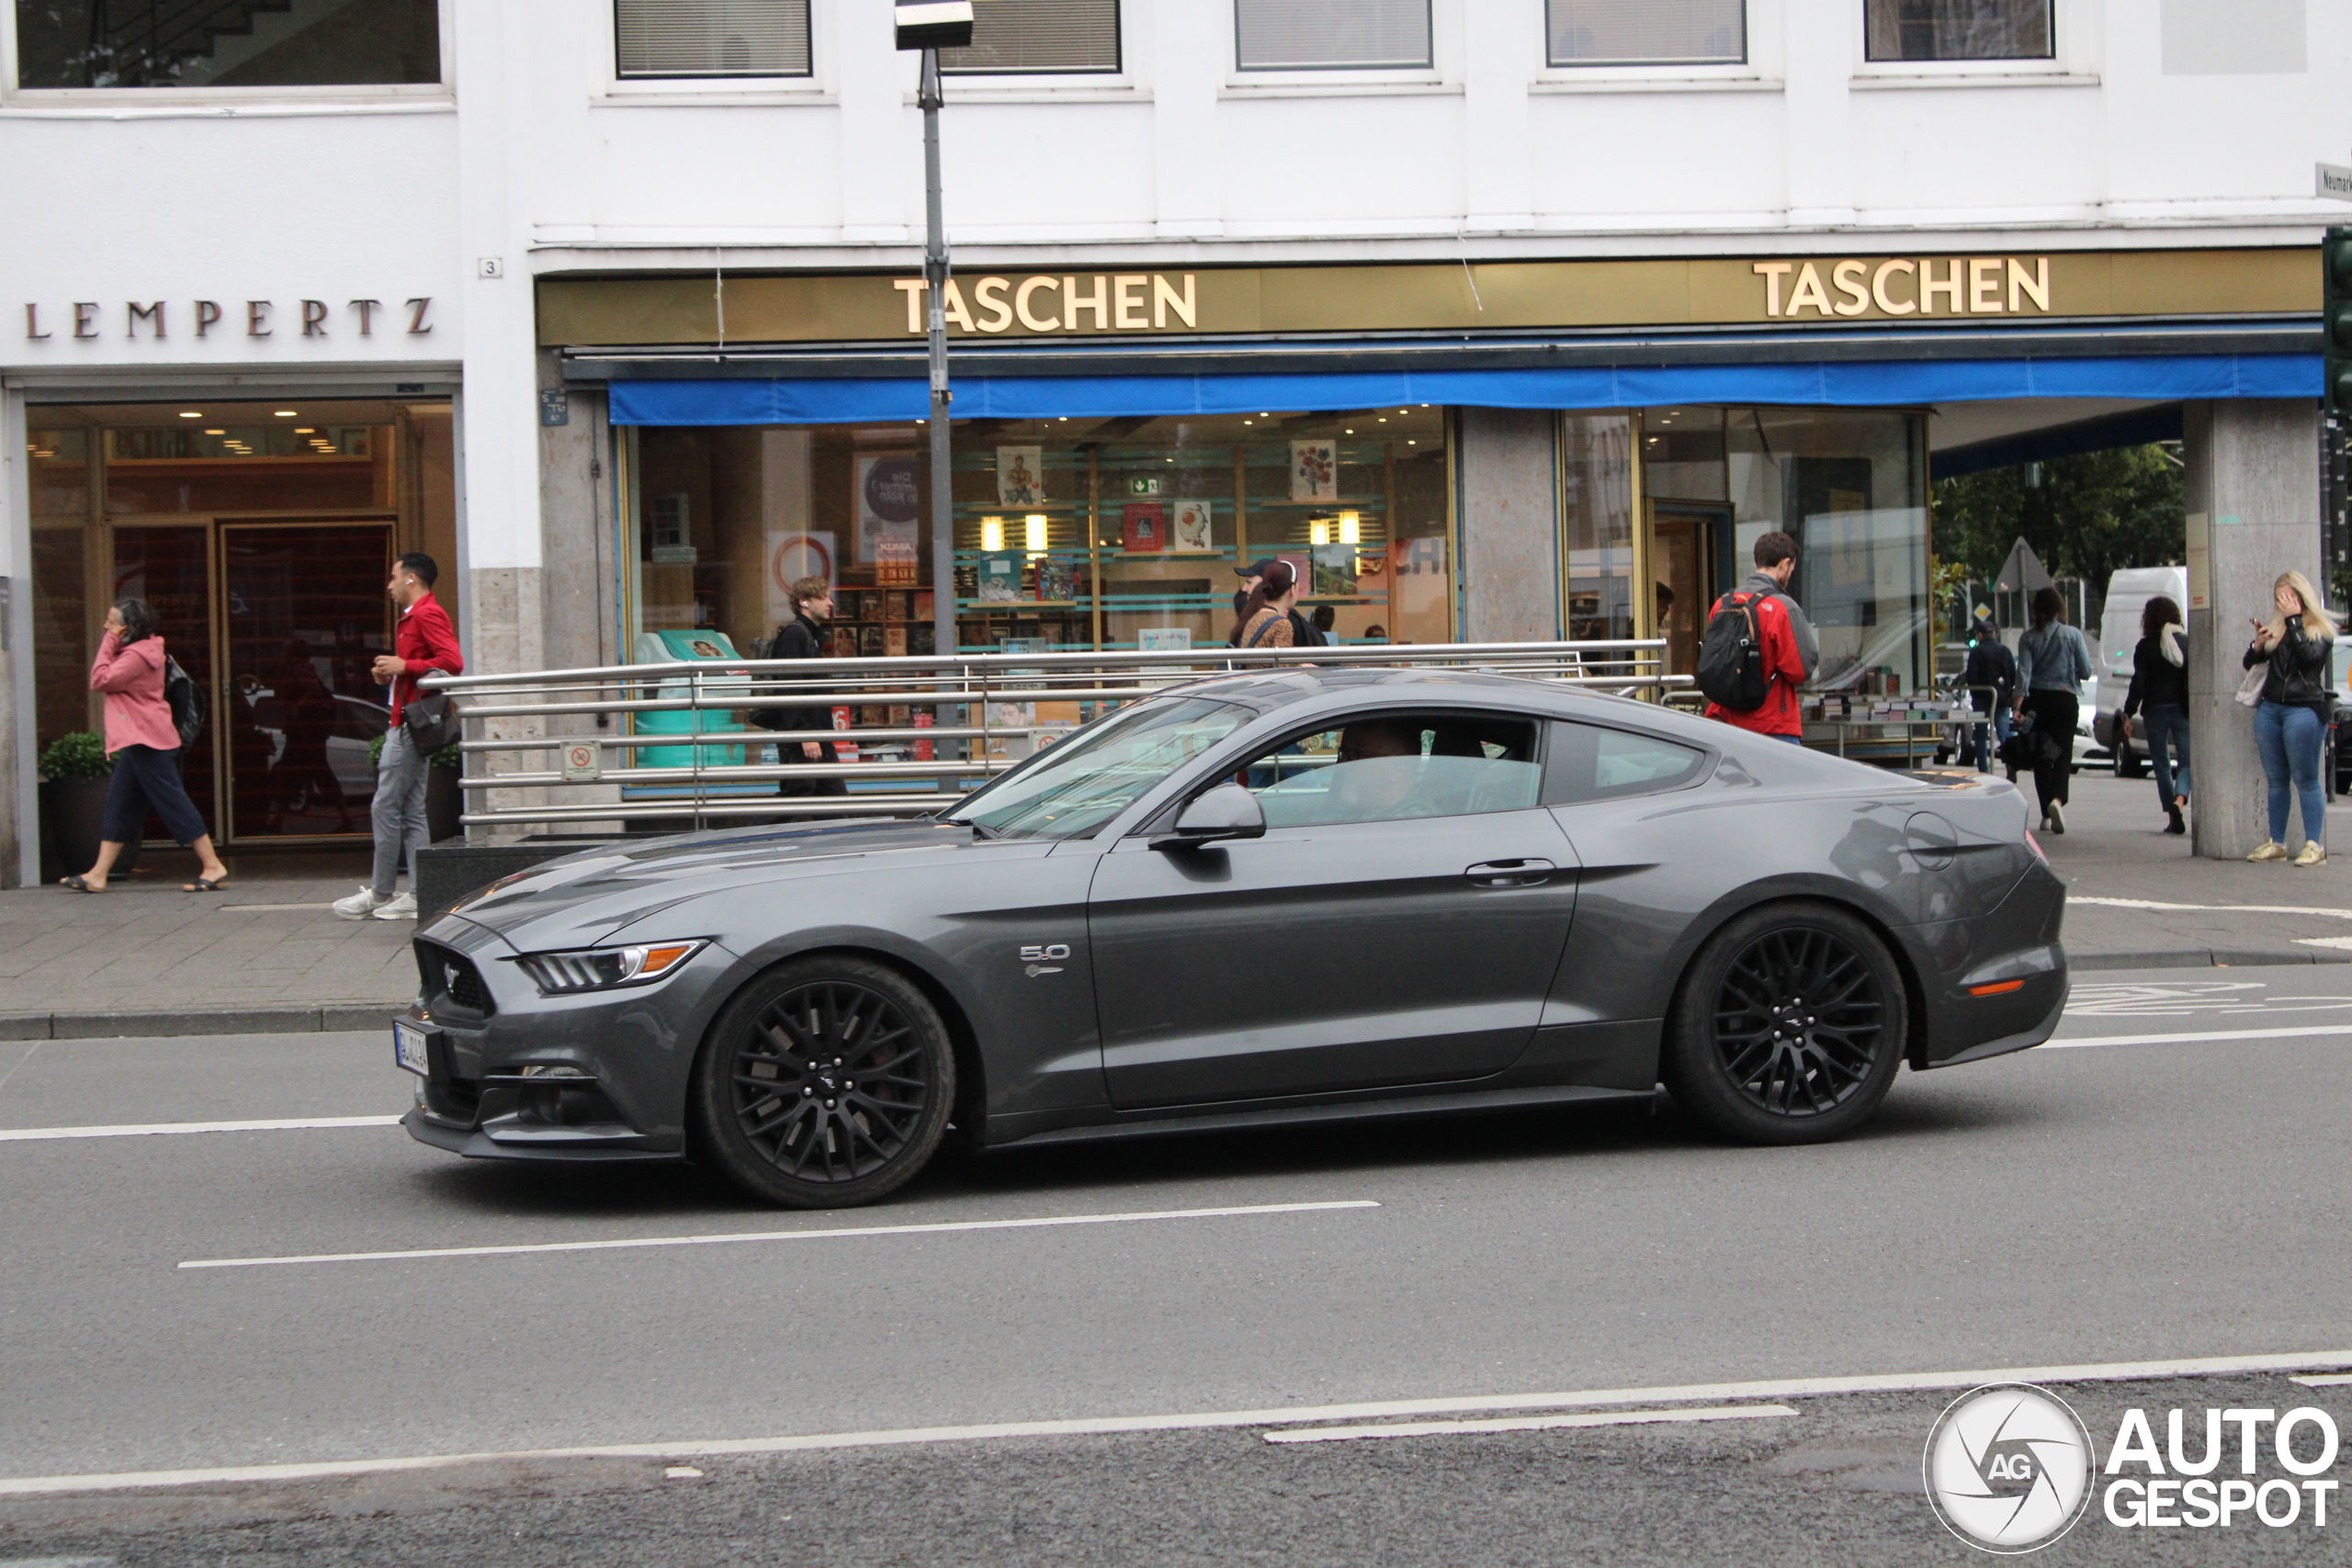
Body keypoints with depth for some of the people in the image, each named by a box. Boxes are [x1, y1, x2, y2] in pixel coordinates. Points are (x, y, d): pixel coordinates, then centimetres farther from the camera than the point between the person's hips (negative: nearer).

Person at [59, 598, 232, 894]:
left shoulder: (136, 656, -15)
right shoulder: (141, 651, 17)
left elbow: (100, 680, -20)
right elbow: (104, 680, 18)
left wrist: (108, 643, -14)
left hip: (147, 742, -11)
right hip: (139, 741, 11)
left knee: (172, 802, -9)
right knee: (119, 805, 10)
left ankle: (213, 867, -8)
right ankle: (98, 875, 13)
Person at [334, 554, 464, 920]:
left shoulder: (427, 615, -11)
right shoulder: (412, 618, 21)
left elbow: (452, 662, -22)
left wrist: (404, 666, -18)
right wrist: (391, 671, 11)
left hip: (410, 724, -11)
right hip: (406, 723, 11)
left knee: (386, 808, -7)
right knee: (411, 812, 8)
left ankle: (379, 894, -2)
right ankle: (417, 896, 8)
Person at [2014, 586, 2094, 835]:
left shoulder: (2028, 638, 0)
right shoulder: (2072, 635, -4)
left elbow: (2024, 671, -9)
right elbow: (2086, 671, -2)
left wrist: (2019, 702, -13)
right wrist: (2093, 669, 20)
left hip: (2038, 700, 2)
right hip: (2065, 700, -2)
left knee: (2041, 754, 10)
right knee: (2063, 752, 2)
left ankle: (2046, 814, 13)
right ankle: (2057, 799, -26)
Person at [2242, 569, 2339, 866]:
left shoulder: (2321, 629, 0)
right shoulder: (2275, 628, 14)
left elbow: (2309, 656, -18)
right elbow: (2250, 663, 14)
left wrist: (2293, 620, -14)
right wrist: (2258, 645, -7)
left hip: (2304, 709, -5)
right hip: (2270, 708, 5)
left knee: (2306, 780, -7)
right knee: (2277, 780, 7)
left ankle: (2314, 845, -6)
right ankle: (2277, 843, 10)